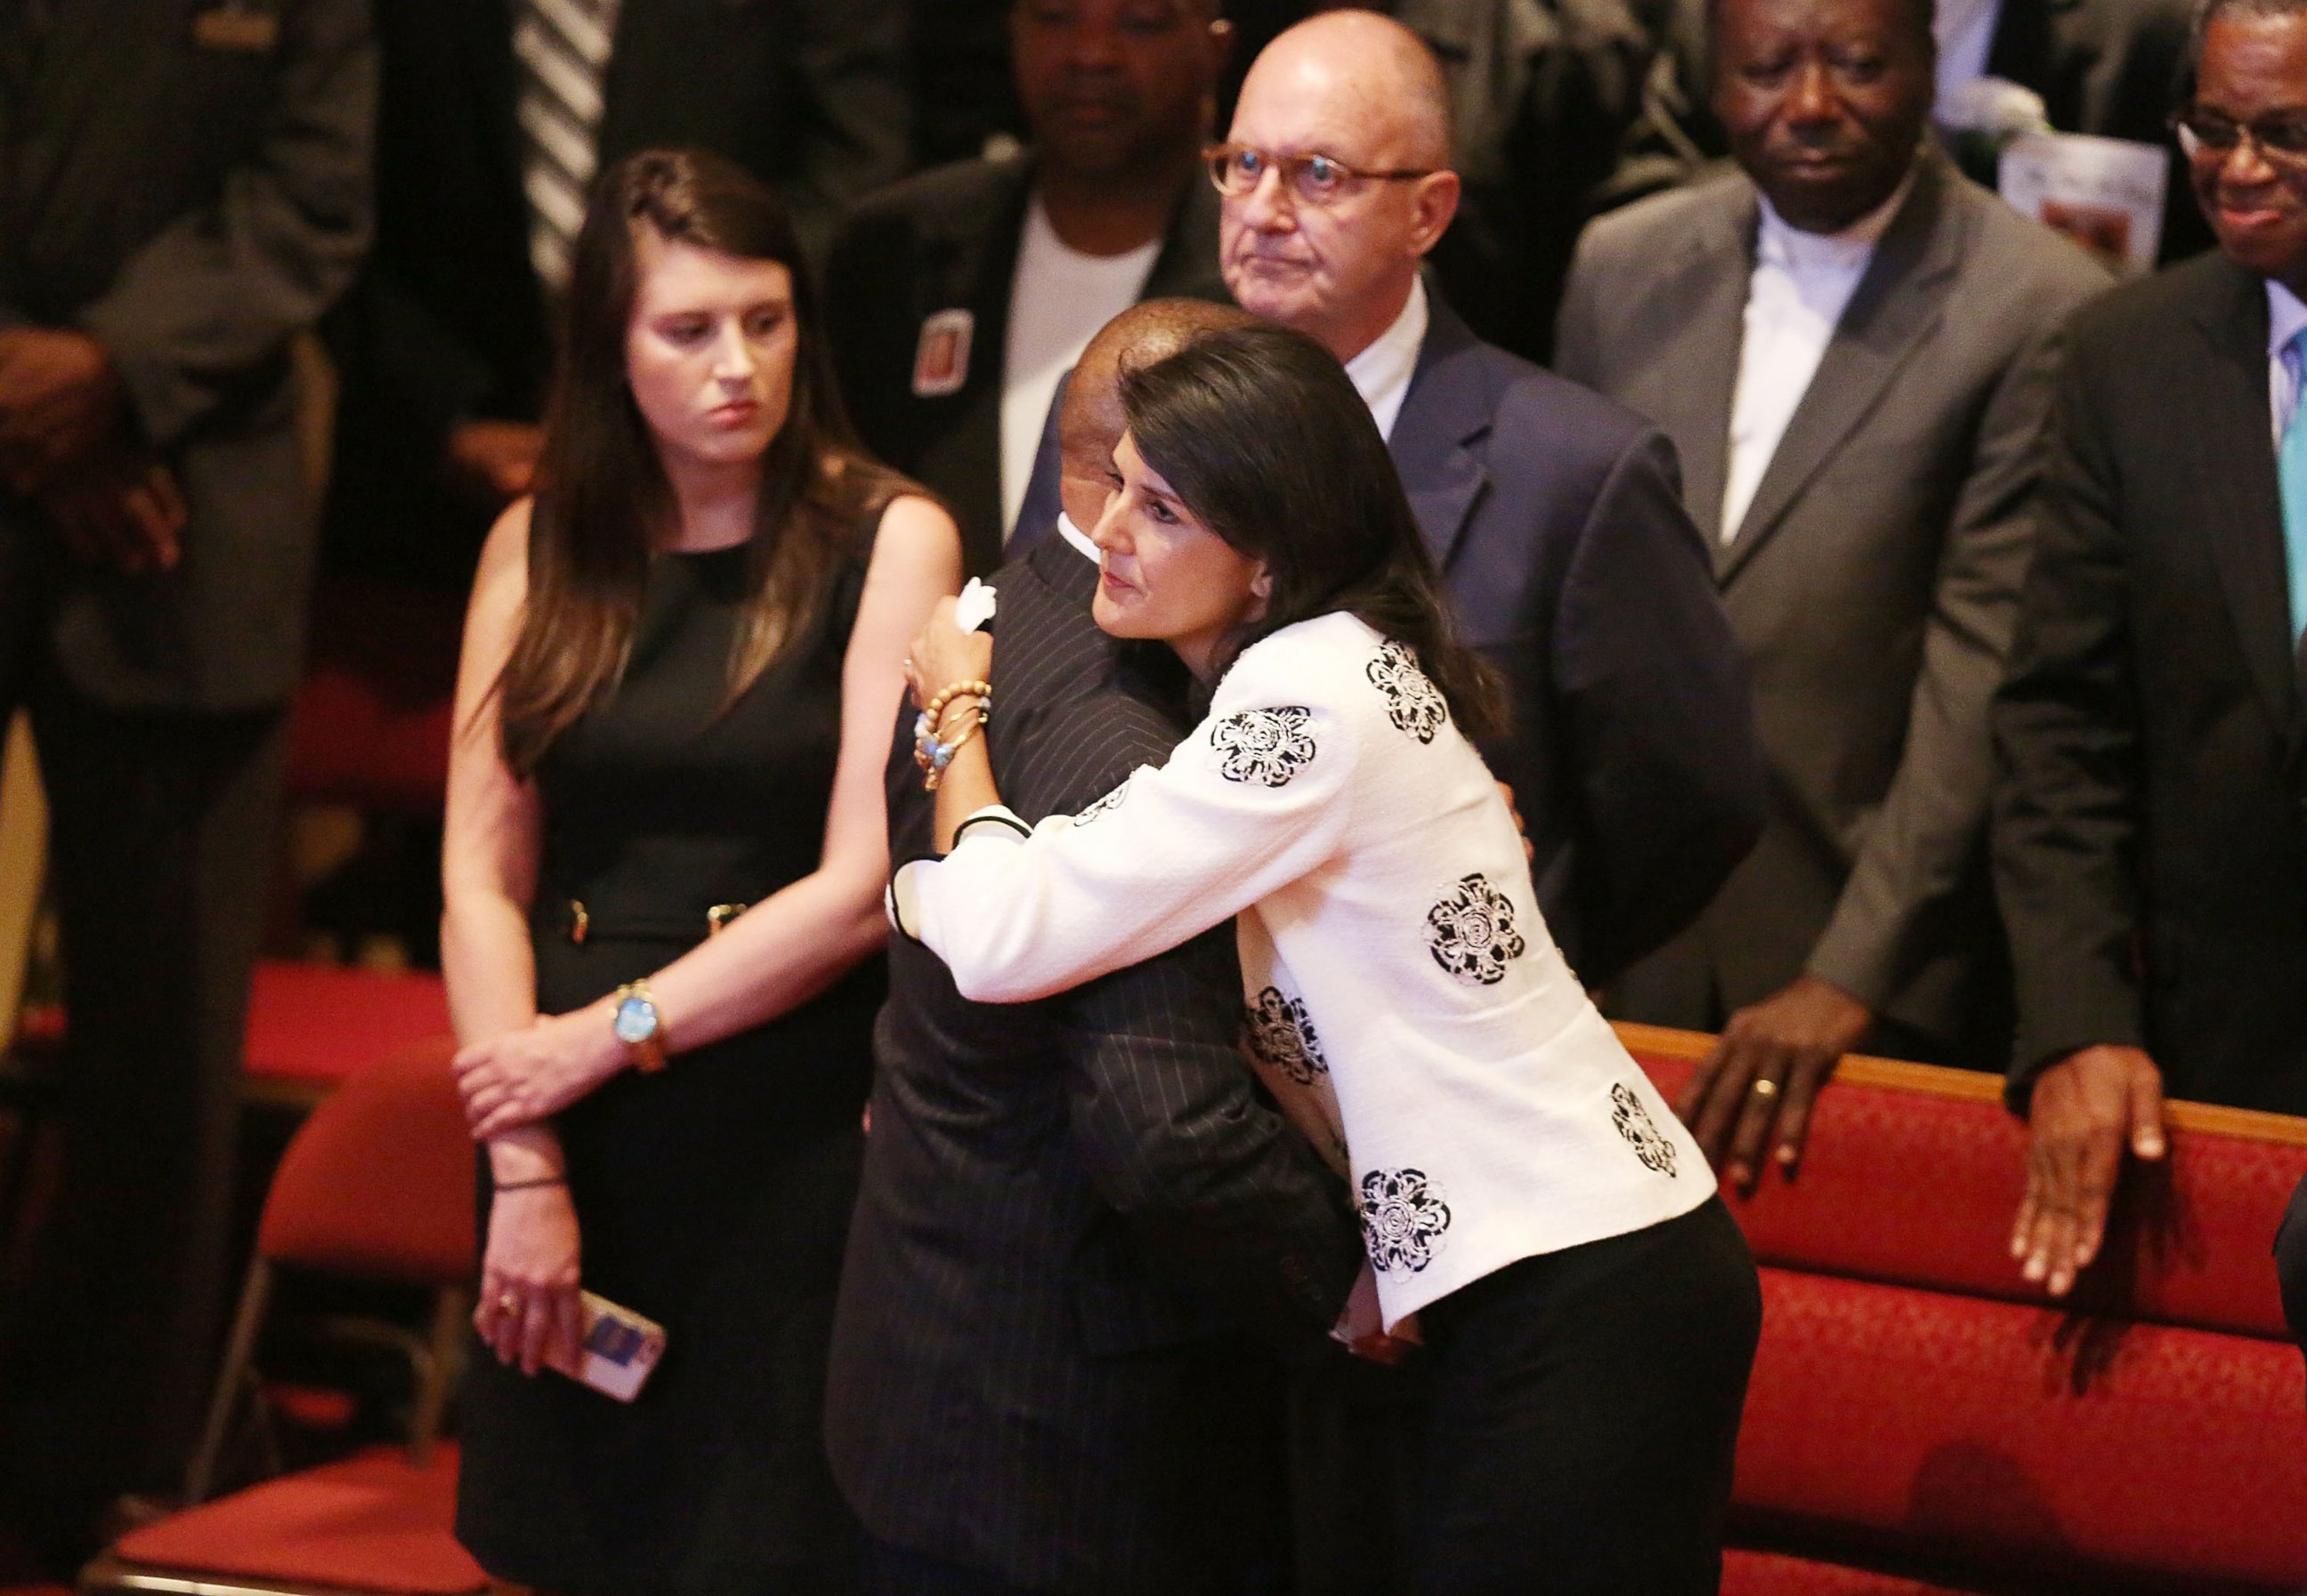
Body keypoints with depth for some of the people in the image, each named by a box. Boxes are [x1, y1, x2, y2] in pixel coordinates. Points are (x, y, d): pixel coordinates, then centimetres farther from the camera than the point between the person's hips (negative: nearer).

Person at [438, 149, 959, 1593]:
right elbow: (482, 875, 2)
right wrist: (525, 1168, -8)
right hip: (580, 1149, 3)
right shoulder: (542, 549, 8)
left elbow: (863, 887, -9)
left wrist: (610, 1036, -8)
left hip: (795, 1137, -3)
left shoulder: (891, 542, -3)